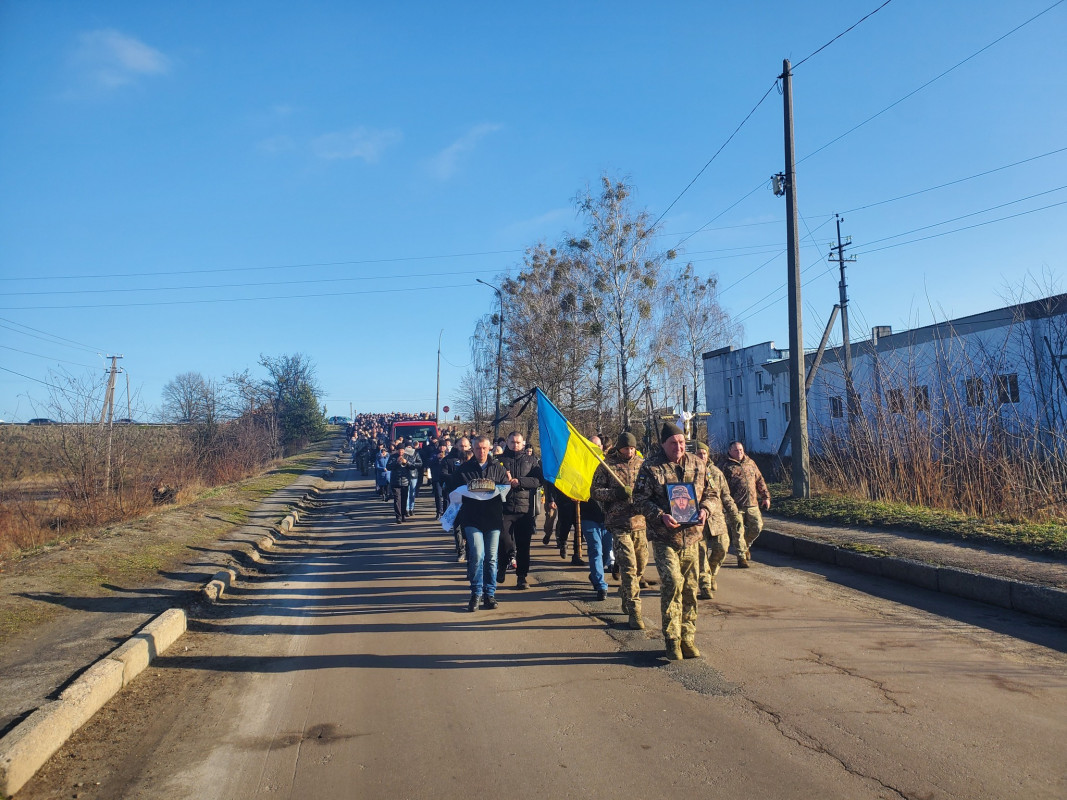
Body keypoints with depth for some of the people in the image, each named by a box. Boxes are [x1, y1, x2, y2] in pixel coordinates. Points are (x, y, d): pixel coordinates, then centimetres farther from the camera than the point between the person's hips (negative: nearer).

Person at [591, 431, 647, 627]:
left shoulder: (642, 464, 8)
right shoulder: (606, 465, -1)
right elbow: (595, 492, -2)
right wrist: (616, 493, -18)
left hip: (641, 523, 4)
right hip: (619, 524, -4)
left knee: (641, 565, 13)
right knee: (629, 566, -9)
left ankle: (625, 596, 37)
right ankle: (634, 611, -1)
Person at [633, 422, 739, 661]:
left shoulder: (697, 464, 7)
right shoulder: (651, 466, -4)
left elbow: (713, 493, 12)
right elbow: (640, 498, -5)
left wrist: (705, 509, -9)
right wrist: (660, 516, -21)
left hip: (691, 536, 4)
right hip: (664, 537, -4)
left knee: (690, 588, 9)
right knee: (672, 583, -14)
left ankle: (687, 639, 23)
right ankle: (672, 641, 0)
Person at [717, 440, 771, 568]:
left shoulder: (750, 463, 16)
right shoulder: (724, 465, 0)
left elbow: (760, 480, 22)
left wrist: (765, 496, 18)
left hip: (752, 503, 5)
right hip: (735, 505, -5)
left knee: (757, 526, 4)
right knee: (739, 531, -1)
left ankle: (747, 544, 31)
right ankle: (741, 557, 10)